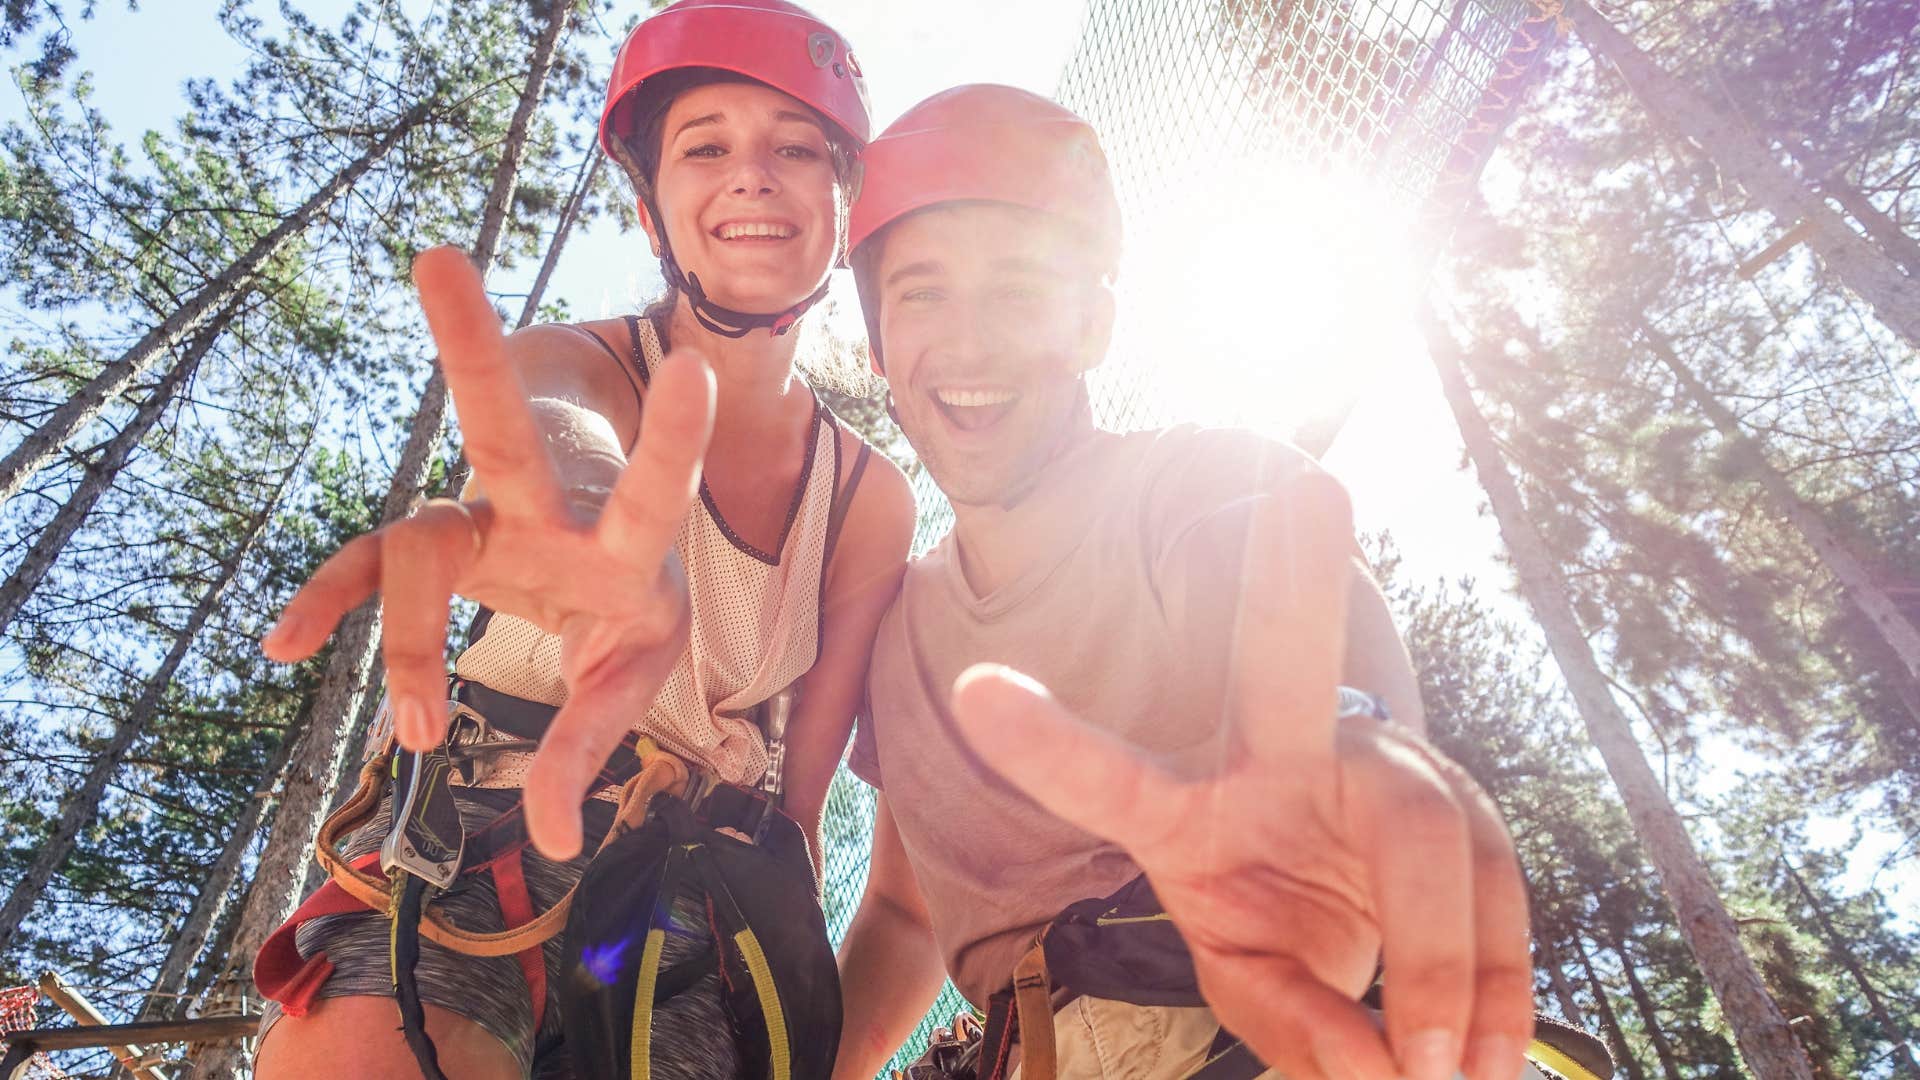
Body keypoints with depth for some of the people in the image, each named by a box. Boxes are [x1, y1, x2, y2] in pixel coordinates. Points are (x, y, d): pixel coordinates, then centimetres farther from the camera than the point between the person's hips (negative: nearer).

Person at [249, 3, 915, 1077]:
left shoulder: (873, 503, 3)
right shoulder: (574, 364, -4)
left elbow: (801, 793, 3)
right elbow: (552, 427, -31)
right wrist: (592, 507, -55)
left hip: (690, 903, 3)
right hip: (479, 839, -3)